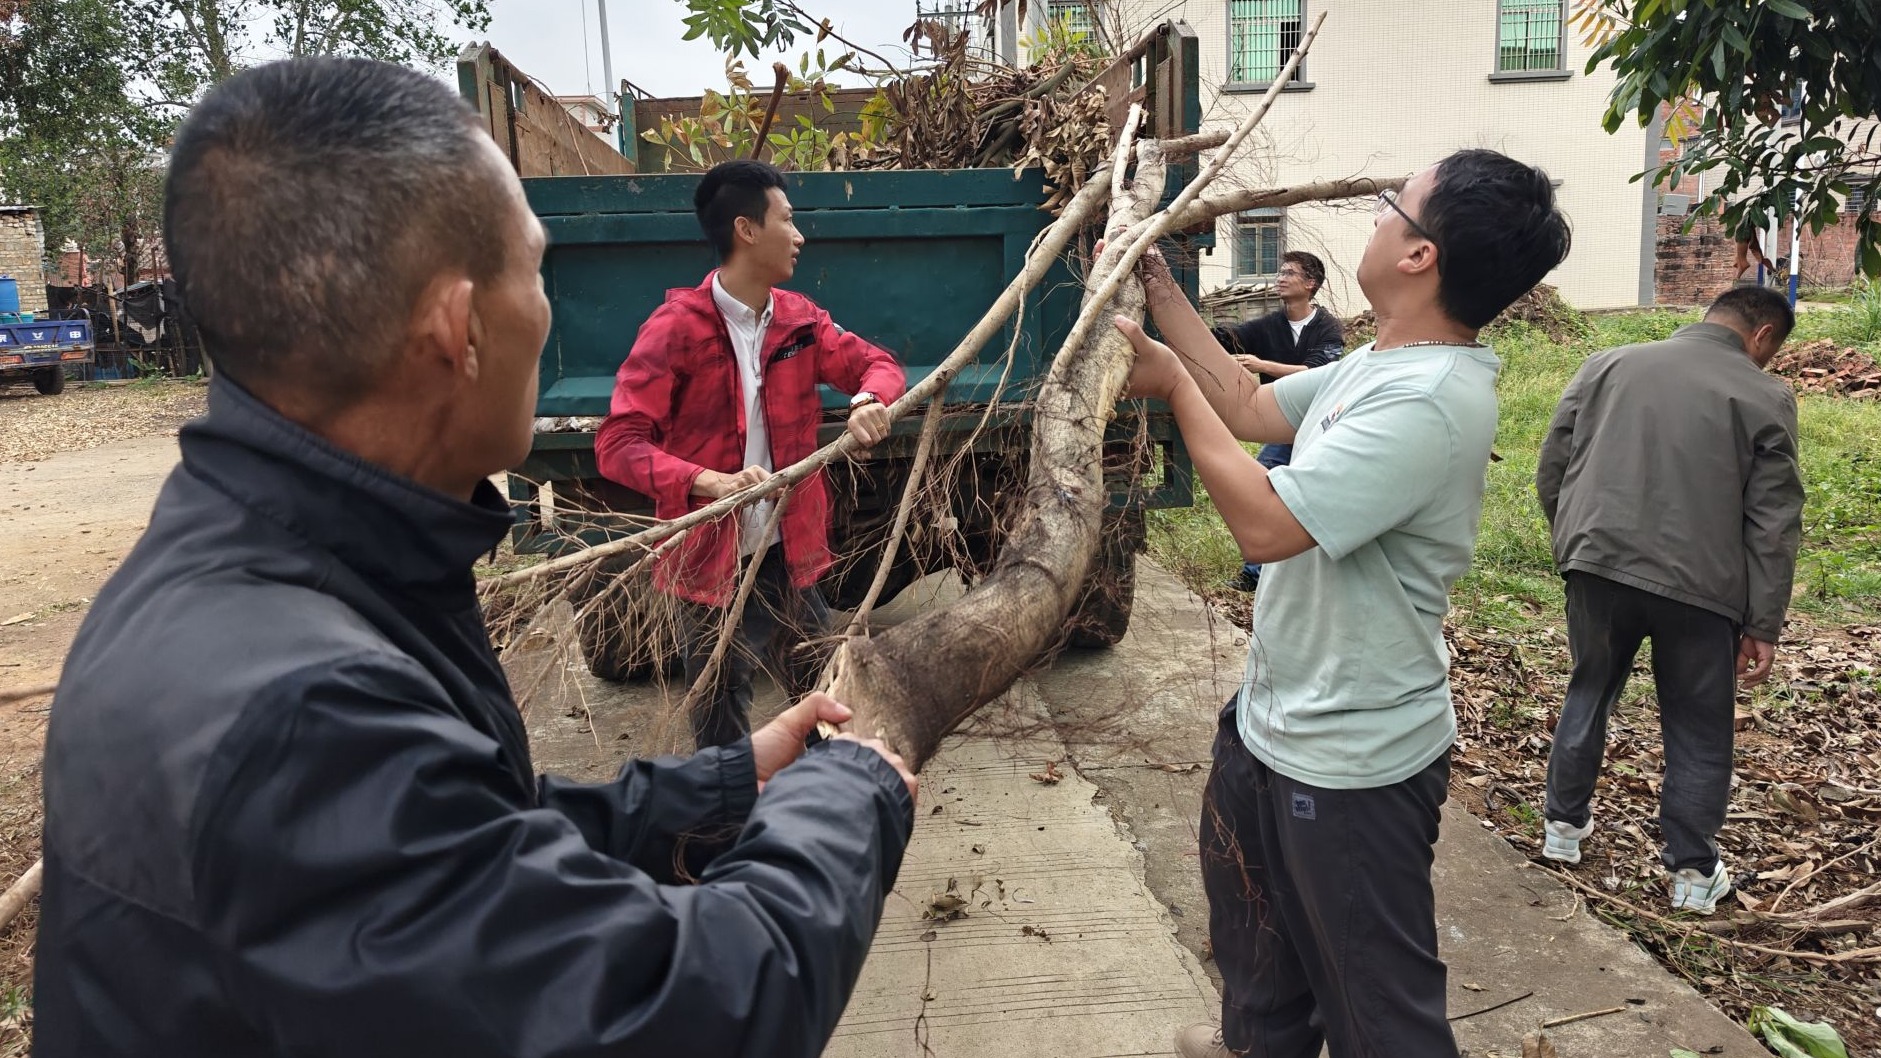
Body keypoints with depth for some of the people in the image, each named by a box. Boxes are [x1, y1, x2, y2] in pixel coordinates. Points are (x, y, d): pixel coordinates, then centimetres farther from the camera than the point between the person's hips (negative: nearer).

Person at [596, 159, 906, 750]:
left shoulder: (798, 319, 5)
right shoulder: (676, 328, -14)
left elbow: (876, 363, 9)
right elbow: (617, 444, -19)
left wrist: (869, 399, -16)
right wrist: (710, 482, -36)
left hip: (789, 552, 6)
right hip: (711, 561, -5)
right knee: (723, 732, 6)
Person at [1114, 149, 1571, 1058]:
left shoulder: (1428, 401, -30)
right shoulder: (1380, 366, 3)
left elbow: (1263, 523, -31)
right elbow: (1252, 409, 12)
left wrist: (1174, 383, -20)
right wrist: (1162, 293, 10)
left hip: (1349, 761, -10)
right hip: (1275, 718, 11)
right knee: (1252, 913, 32)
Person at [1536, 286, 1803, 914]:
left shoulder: (1607, 365, 6)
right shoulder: (1765, 398, -1)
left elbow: (1551, 469, 7)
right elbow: (1773, 525, -3)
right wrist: (1764, 624, 2)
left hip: (1597, 568, 3)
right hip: (1700, 587, -2)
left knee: (1589, 693, 22)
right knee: (1698, 730, 13)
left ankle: (1565, 825, 32)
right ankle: (1693, 871, 22)